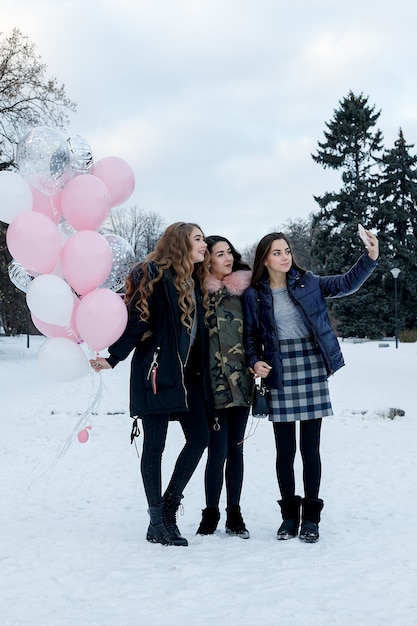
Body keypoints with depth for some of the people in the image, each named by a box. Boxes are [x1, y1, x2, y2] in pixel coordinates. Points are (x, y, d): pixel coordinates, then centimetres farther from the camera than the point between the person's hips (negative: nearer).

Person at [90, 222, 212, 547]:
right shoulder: (156, 275, -8)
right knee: (155, 444, 1)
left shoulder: (195, 282, 15)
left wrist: (201, 374, 12)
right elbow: (137, 320, -14)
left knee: (199, 437, 3)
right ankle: (158, 521, 11)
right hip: (157, 371, -7)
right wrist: (113, 358, -20)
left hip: (188, 373, 8)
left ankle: (170, 503, 19)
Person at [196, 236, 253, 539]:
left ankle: (234, 514, 19)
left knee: (236, 449, 10)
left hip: (242, 382, 4)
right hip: (214, 384, -4)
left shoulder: (244, 289, 10)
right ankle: (211, 514, 12)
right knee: (218, 450, -3)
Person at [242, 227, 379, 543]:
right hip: (279, 376, 0)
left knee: (310, 449, 3)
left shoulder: (308, 282, 4)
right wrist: (255, 361, -11)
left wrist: (371, 257, -14)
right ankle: (289, 514, 20)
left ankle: (311, 517, 15)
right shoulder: (254, 295, 2)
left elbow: (347, 284, 0)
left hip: (312, 371, 0)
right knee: (285, 450, 6)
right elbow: (251, 336, 7)